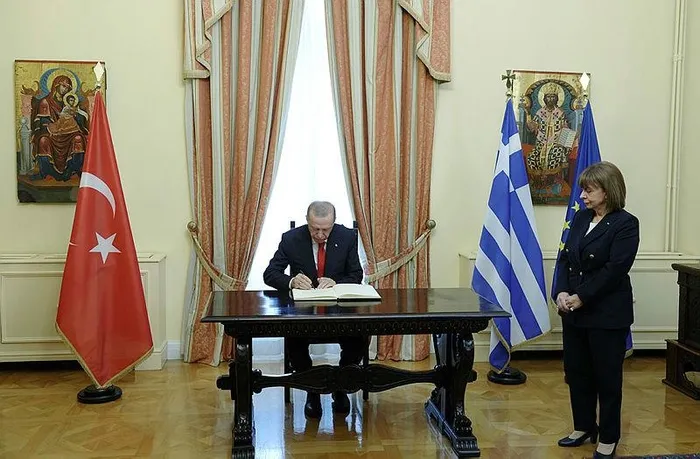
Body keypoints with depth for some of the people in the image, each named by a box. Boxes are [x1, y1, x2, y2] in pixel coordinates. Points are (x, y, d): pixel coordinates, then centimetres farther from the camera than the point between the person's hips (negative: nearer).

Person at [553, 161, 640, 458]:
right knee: (576, 373, 15)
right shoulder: (581, 218, 9)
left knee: (606, 377, 6)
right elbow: (565, 258, 6)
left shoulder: (626, 224, -11)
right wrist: (561, 293, -8)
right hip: (574, 312, 7)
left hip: (607, 315, -6)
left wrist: (581, 297, -18)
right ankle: (583, 427, 32)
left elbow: (614, 270, -18)